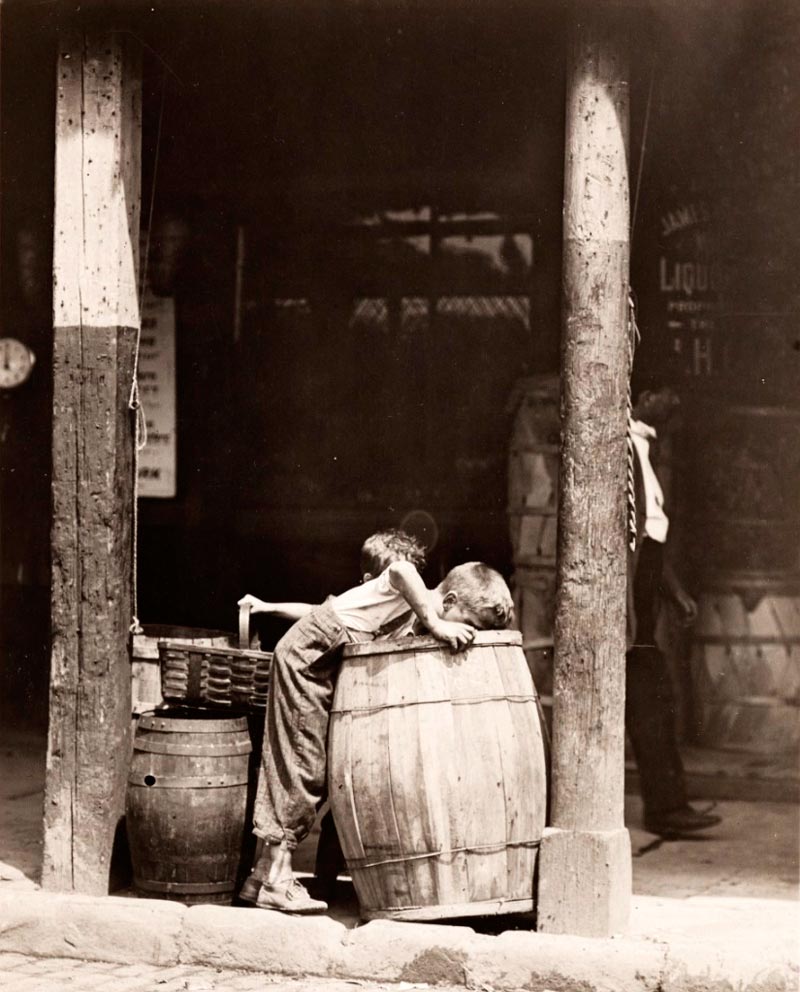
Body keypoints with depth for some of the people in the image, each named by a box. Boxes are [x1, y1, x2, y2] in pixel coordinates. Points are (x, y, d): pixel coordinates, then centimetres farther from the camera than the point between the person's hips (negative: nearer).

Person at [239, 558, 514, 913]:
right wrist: (435, 625, -44)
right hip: (309, 654, -9)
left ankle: (264, 876, 13)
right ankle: (275, 882, -6)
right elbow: (400, 569, -43)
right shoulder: (414, 595, -20)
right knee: (302, 766, -9)